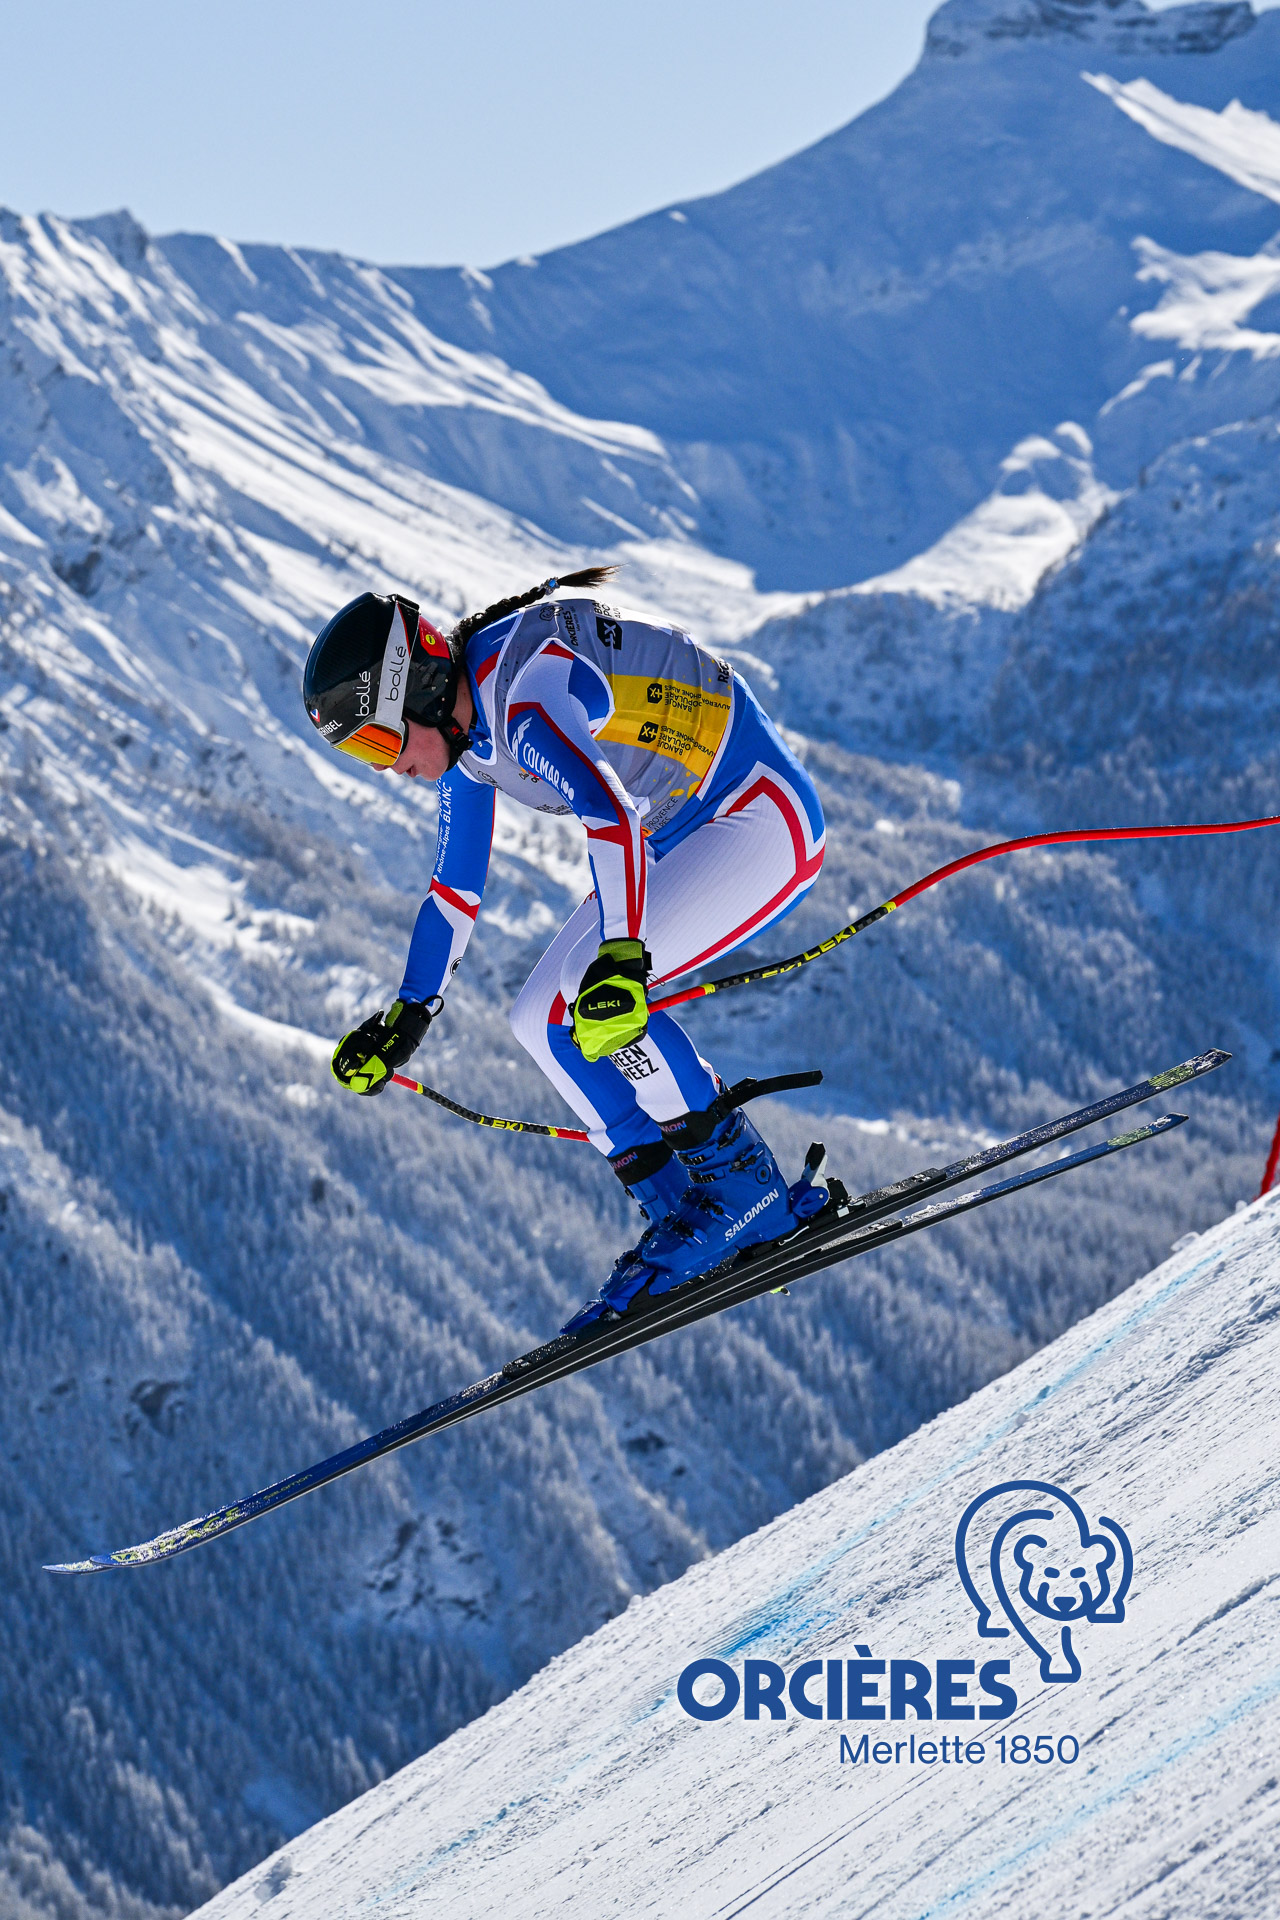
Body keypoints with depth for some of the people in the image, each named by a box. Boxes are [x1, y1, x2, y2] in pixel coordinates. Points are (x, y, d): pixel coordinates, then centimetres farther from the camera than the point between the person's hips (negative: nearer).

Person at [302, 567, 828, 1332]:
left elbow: (610, 813, -45)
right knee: (542, 1018, 3)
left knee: (587, 999, -25)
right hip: (686, 840, 10)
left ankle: (747, 1190, -15)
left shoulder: (526, 698, -27)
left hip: (764, 817, -10)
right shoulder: (467, 731, 3)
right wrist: (406, 1020, 16)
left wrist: (621, 960, -55)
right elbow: (456, 892, 16)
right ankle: (682, 1213, 3)